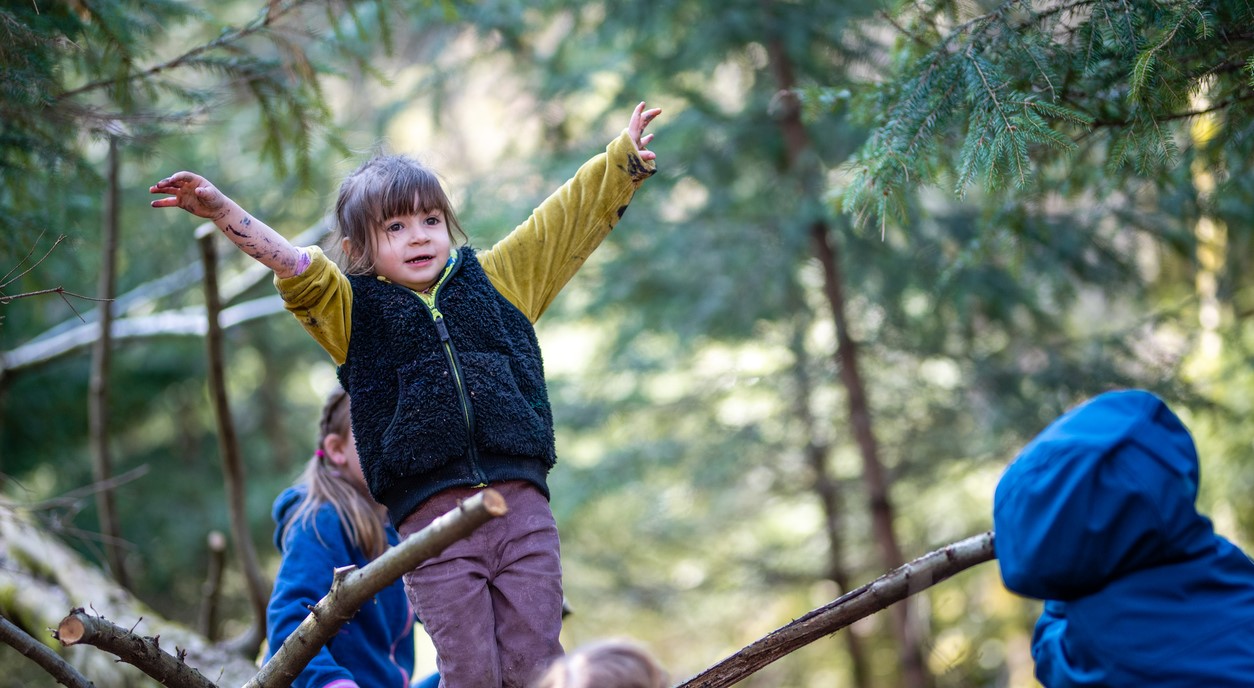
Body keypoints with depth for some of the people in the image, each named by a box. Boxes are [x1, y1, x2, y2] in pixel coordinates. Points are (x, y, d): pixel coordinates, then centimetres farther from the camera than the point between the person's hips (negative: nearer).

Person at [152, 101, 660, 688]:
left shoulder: (496, 278, 17)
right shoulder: (353, 309, 11)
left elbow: (568, 220, 20)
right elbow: (292, 264, -2)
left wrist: (625, 157, 18)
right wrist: (222, 210, -15)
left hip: (521, 502, 2)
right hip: (431, 513, -2)